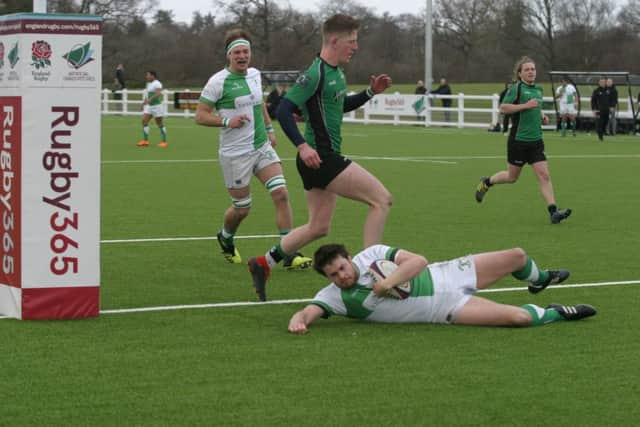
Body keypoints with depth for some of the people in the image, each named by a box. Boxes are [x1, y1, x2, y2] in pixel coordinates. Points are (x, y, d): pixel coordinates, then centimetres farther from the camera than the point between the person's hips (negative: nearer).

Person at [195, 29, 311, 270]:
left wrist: (269, 129, 24)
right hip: (235, 154, -5)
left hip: (262, 147, 5)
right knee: (242, 209, 4)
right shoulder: (218, 82, -13)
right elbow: (200, 116, -11)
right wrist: (227, 121, -24)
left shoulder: (255, 75, 7)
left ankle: (290, 254, -7)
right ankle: (225, 239, 39)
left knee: (281, 194, -10)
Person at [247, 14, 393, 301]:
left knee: (319, 227, 16)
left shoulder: (336, 73, 12)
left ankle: (263, 264, 24)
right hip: (319, 158, -10)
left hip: (325, 159, 10)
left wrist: (370, 92, 14)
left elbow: (342, 105, 29)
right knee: (382, 199, -10)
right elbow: (284, 110, -21)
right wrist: (302, 145, -30)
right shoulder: (315, 74, -16)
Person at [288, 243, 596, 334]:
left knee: (516, 255, 5)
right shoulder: (334, 296, -12)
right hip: (443, 307, -3)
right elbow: (308, 312, -27)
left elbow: (418, 261, -14)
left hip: (443, 275, 3)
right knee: (518, 317, -21)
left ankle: (539, 279, 43)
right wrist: (297, 322, -51)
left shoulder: (372, 254, -8)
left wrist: (389, 281, -29)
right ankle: (555, 314, 12)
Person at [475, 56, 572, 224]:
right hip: (518, 140, -5)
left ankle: (553, 211, -12)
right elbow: (503, 108, -18)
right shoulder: (517, 88, -9)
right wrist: (525, 105, -23)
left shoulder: (538, 90, 12)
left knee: (544, 175, -7)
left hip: (536, 140, 5)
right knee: (512, 177, 9)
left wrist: (542, 116, 10)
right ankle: (486, 182, 36)